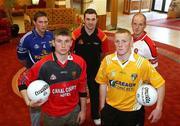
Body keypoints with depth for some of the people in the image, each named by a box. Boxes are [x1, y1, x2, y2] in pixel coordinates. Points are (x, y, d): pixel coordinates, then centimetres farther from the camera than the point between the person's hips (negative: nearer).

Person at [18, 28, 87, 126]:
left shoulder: (79, 62, -12)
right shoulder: (42, 65, -19)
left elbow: (82, 88, 0)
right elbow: (23, 82, -4)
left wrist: (83, 110, 6)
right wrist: (29, 102, -17)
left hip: (74, 111, 2)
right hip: (51, 115, -1)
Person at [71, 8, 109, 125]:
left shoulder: (102, 36, -17)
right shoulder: (76, 34, -21)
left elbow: (103, 53, 0)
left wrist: (94, 62, 6)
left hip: (95, 70, 1)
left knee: (95, 93, 18)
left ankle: (96, 116, 41)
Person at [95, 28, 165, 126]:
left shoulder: (142, 63, -18)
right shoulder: (107, 60, -12)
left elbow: (160, 84, -9)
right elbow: (103, 83, 0)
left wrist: (158, 108, -11)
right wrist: (102, 106, 6)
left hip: (133, 111, -1)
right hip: (110, 109, 2)